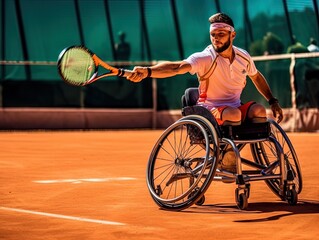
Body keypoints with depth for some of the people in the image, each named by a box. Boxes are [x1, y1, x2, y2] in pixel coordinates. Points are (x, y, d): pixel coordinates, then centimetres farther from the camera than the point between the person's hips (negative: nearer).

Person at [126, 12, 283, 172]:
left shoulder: (243, 57, 1)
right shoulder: (204, 58, -17)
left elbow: (256, 76, 24)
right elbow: (177, 67, -35)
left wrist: (273, 102, 17)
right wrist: (147, 71, -53)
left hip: (236, 109, 5)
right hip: (210, 110, -5)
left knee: (258, 110, -25)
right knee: (233, 113, -36)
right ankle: (228, 164, -20)